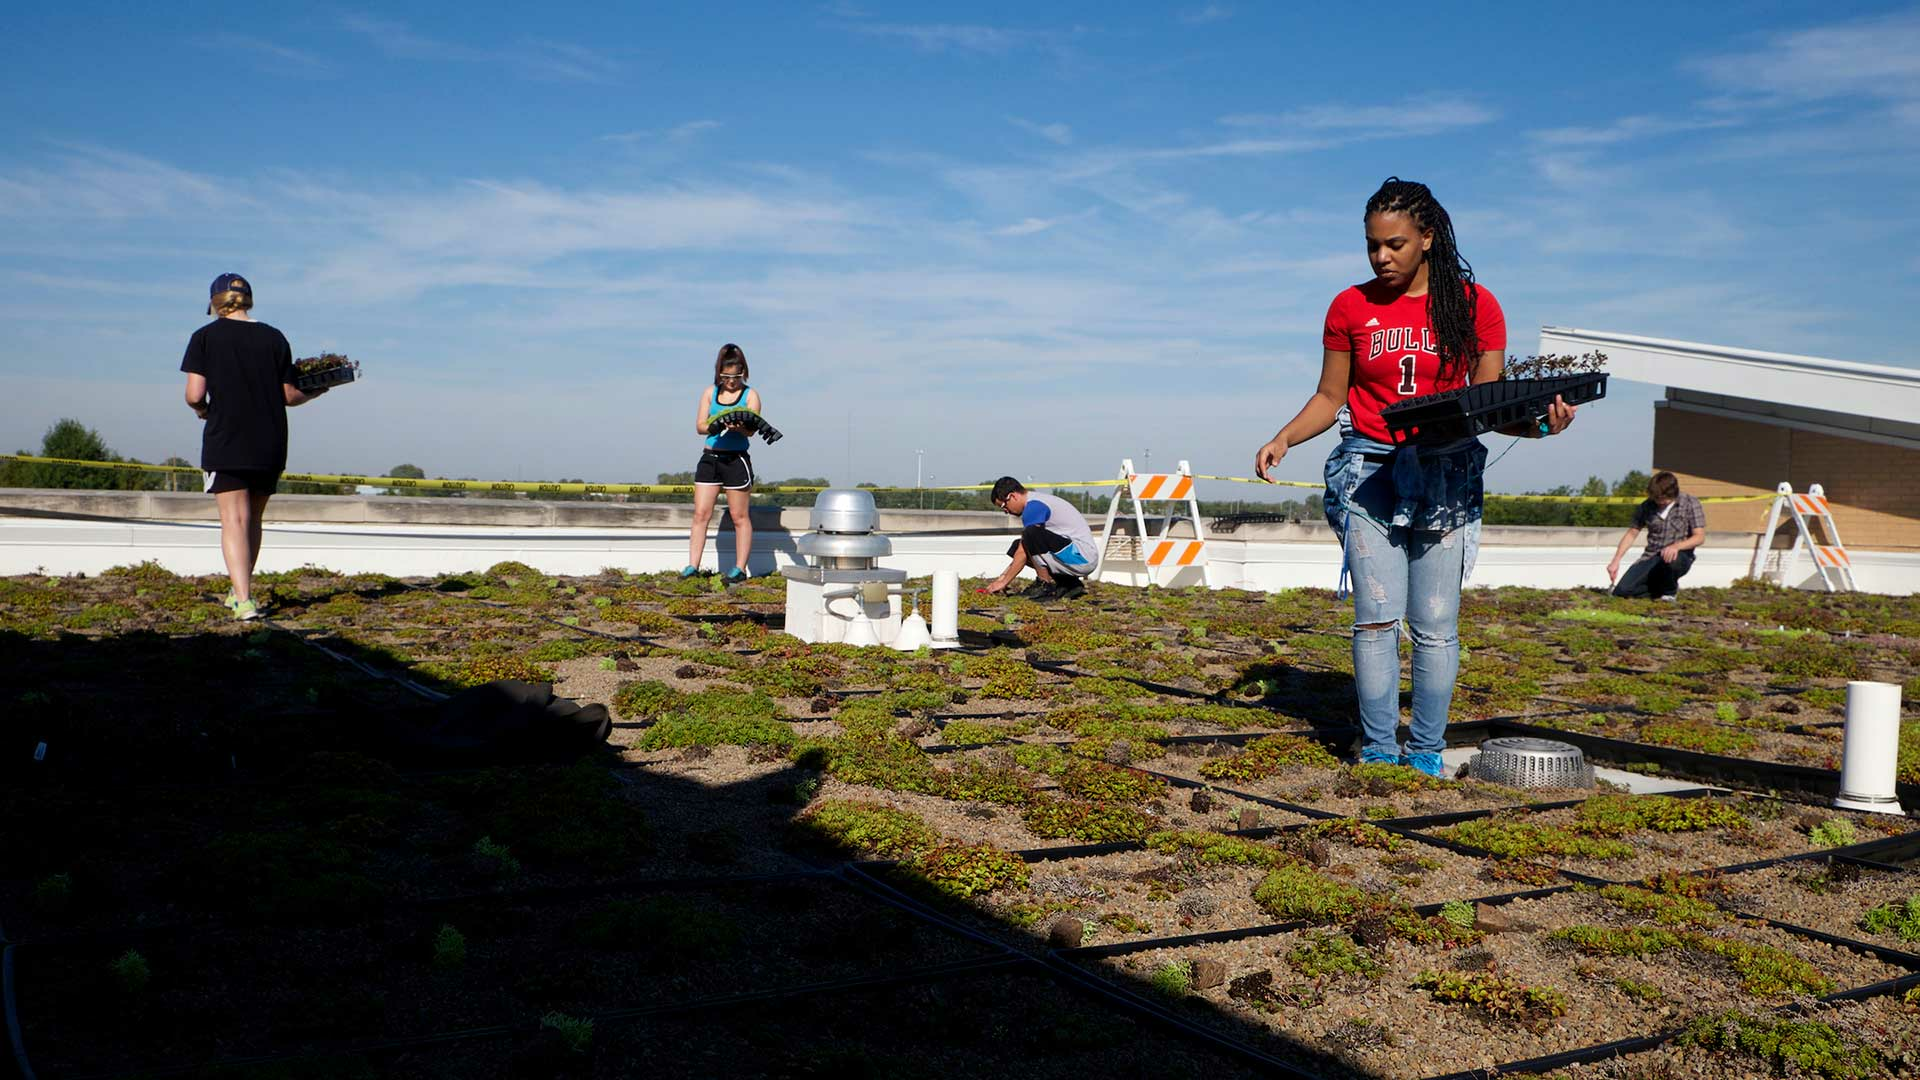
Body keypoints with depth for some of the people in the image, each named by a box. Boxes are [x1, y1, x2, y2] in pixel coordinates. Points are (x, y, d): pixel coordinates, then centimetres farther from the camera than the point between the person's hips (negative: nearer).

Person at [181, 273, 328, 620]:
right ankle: (240, 590, 29)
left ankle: (244, 600, -18)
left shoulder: (205, 337, -2)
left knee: (234, 520, -5)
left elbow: (195, 395, -8)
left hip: (225, 443, -3)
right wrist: (314, 393, 25)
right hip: (270, 445, 3)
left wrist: (202, 410, 14)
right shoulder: (275, 338, 6)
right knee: (253, 520, 16)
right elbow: (289, 396, 5)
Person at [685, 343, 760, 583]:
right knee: (701, 513, 0)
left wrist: (738, 427, -33)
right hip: (710, 457, 3)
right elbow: (699, 425, 4)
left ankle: (740, 568, 9)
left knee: (739, 517, 3)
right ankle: (692, 566, 4)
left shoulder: (750, 395, 1)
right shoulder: (710, 392, 10)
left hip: (737, 459, -3)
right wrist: (715, 426, -18)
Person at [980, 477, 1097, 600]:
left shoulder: (1034, 506, -13)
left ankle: (1046, 586, -10)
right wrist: (1003, 577, 20)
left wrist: (1004, 582, -4)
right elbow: (1022, 549, 22)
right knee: (1017, 547, 9)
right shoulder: (1038, 501, 17)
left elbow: (1023, 553, -13)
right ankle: (1070, 584, 9)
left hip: (1082, 559, -10)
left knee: (1032, 534, -26)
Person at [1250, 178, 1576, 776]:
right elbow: (1330, 397, 9)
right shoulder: (1350, 307, 4)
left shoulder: (1474, 305, 2)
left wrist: (1537, 423, -16)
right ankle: (1377, 750, 5)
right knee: (1376, 619, -4)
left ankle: (1427, 752, 12)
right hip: (1369, 474, 0)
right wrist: (1282, 439, -8)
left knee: (1435, 626, 1)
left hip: (1446, 478, 0)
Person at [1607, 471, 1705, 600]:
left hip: (1679, 557, -3)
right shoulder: (1647, 506, 3)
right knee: (1621, 591, -18)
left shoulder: (1690, 504, -6)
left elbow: (1700, 537, -12)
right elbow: (1631, 534, 8)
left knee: (1672, 560, -42)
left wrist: (1676, 546, -32)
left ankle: (1670, 591, -7)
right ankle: (1659, 587, 12)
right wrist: (1616, 561, -4)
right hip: (1650, 557, 3)